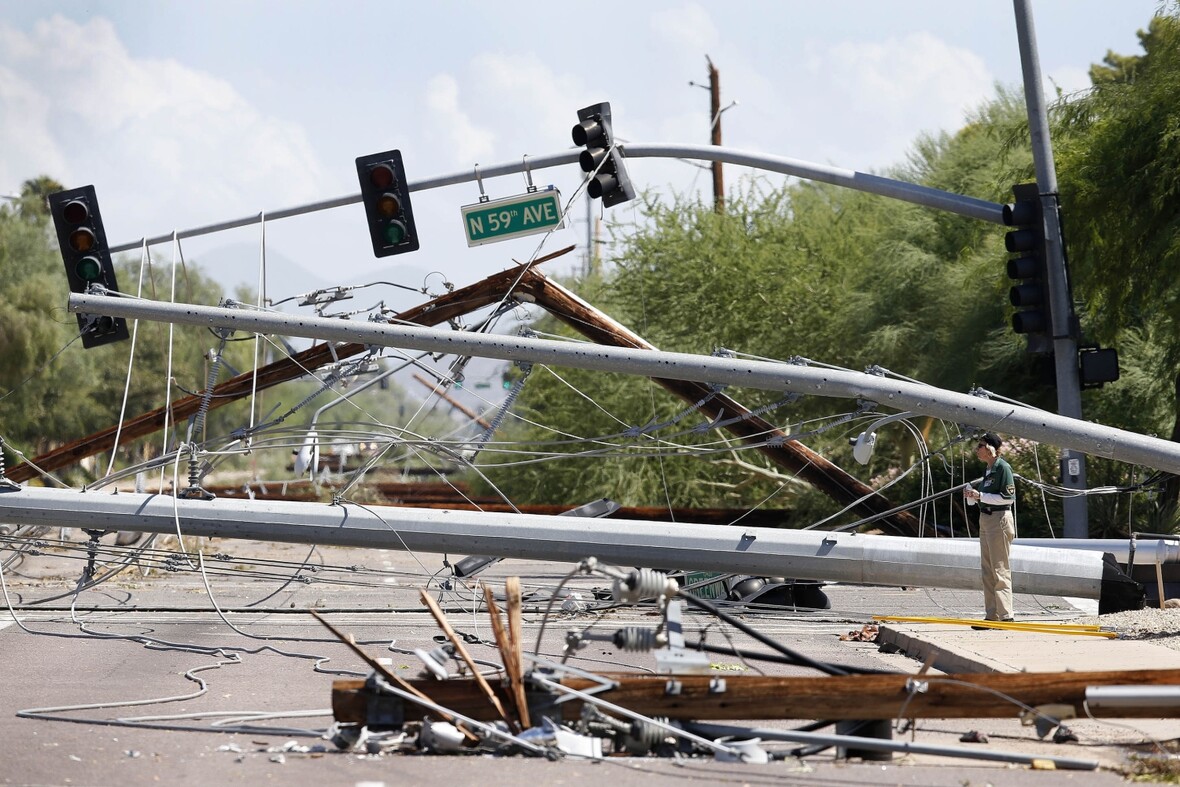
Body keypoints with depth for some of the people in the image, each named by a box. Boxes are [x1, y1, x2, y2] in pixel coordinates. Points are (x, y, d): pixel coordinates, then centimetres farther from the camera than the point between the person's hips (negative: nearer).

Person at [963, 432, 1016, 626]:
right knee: (987, 571, 10)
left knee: (1000, 570, -7)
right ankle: (991, 615, 14)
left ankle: (1006, 615, -5)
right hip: (985, 520, 10)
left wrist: (980, 496, -18)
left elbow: (1008, 497, -18)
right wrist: (972, 495, 5)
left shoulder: (1003, 467, -13)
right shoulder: (989, 470, 15)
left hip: (999, 520, -10)